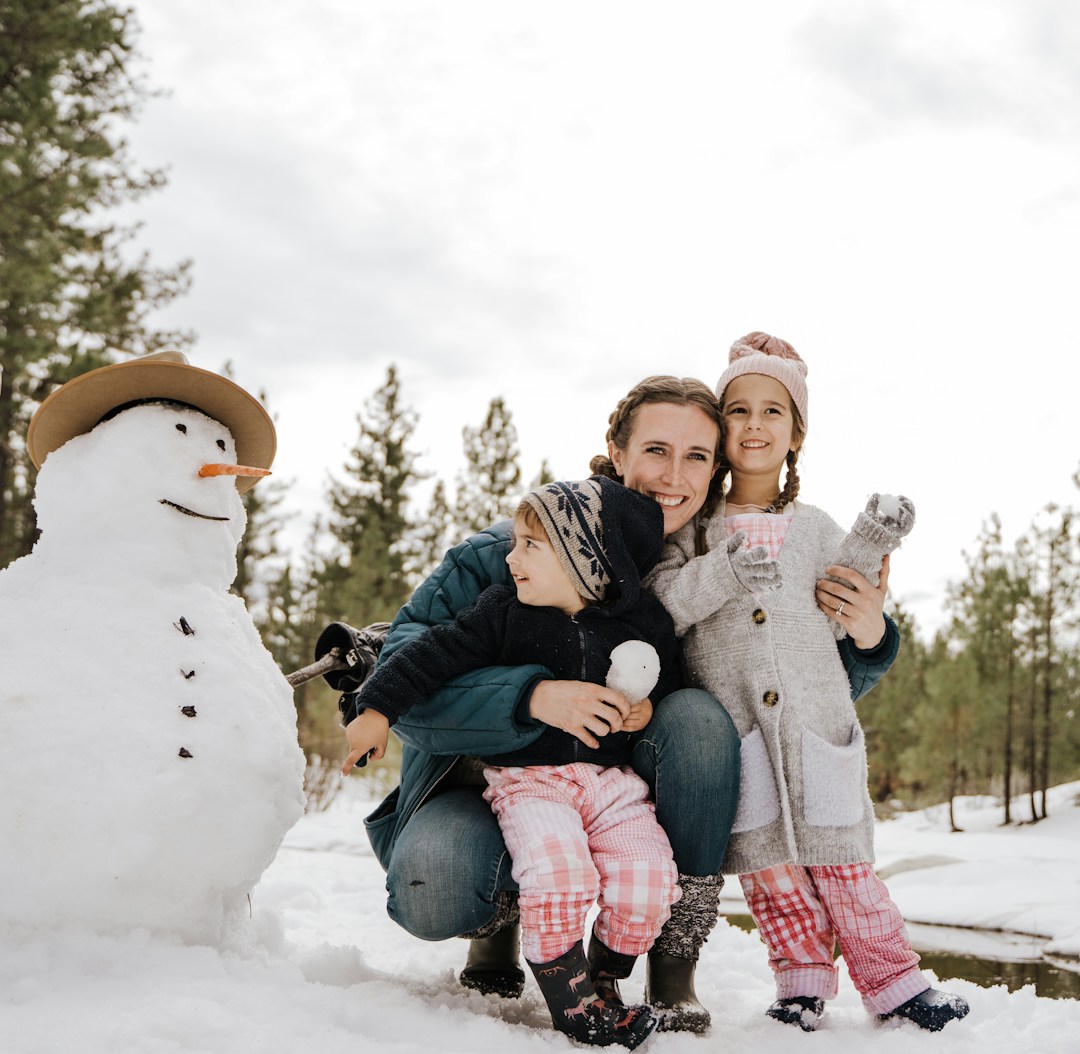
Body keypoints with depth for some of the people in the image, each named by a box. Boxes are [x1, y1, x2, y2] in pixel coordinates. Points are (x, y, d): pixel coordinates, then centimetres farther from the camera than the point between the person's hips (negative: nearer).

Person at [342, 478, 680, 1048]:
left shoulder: (643, 622, 3)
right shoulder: (503, 612, 1)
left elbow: (672, 682, 17)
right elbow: (438, 652, -2)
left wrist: (649, 709, -4)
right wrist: (378, 707, -9)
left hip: (611, 775, 2)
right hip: (527, 776, -2)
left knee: (646, 871, -19)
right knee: (556, 871, -28)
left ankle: (605, 980, 8)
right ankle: (573, 1003, -8)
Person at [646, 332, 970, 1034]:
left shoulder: (816, 528, 12)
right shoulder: (694, 528, 7)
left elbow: (855, 621, 13)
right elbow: (660, 603, -5)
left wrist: (871, 550, -2)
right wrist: (723, 573, -20)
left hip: (817, 718, 1)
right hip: (732, 726, 0)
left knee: (841, 855, 1)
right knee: (764, 857, 1)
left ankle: (892, 978, 12)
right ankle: (803, 978, 14)